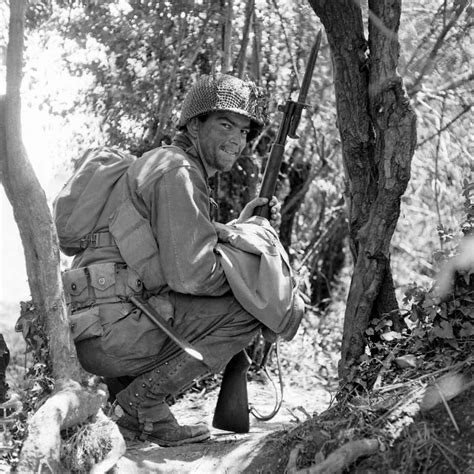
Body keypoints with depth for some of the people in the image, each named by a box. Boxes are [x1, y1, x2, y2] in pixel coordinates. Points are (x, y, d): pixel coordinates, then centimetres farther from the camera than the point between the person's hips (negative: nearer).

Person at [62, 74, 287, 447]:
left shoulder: (185, 171, 23)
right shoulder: (177, 171, -9)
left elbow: (184, 251, 22)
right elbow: (190, 273, -18)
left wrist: (243, 226, 15)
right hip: (110, 328, -10)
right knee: (248, 312, -11)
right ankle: (141, 402, -7)